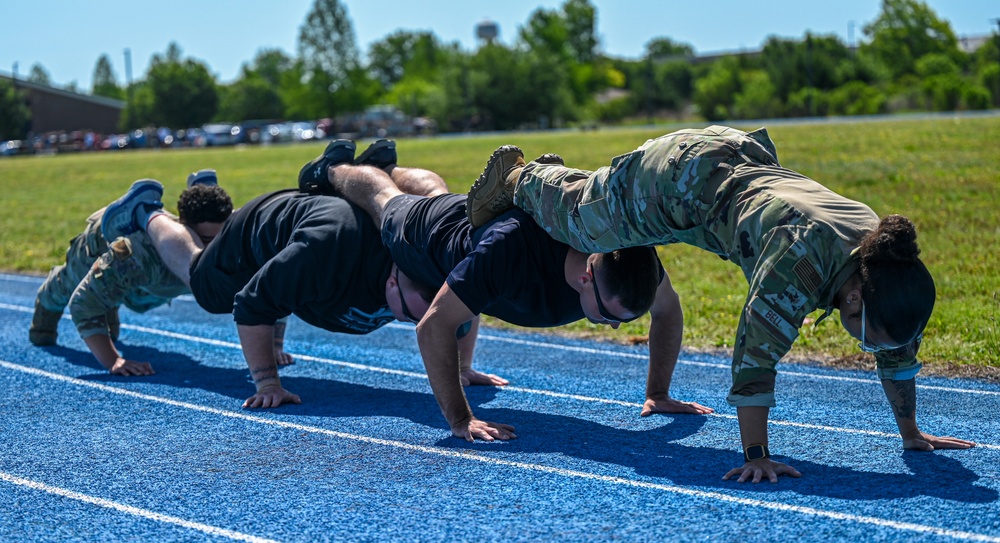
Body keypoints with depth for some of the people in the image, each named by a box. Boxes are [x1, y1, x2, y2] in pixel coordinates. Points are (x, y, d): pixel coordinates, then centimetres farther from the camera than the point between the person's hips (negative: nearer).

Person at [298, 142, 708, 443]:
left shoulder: (631, 251, -39)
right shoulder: (509, 248, -53)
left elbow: (667, 310, -17)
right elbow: (432, 328, -48)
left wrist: (658, 395, -20)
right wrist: (459, 420, -51)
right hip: (423, 234, -3)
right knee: (382, 198, 32)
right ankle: (332, 171, 63)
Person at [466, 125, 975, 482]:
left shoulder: (889, 264, -23)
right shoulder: (799, 263, -44)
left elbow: (900, 353, -9)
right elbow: (756, 355, -42)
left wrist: (911, 434, -3)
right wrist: (755, 455, -40)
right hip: (680, 179, -6)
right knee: (577, 219, 22)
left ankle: (555, 177, 58)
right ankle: (520, 178, 49)